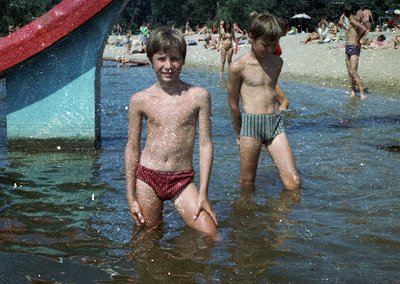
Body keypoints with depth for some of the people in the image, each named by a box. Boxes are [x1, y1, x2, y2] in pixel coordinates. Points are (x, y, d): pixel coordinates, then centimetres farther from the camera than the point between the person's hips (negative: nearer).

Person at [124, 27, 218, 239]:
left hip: (182, 180, 0)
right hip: (147, 177, 1)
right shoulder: (140, 100, 1)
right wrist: (130, 197, 4)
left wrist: (203, 194, -4)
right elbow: (132, 148, 6)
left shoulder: (198, 96, -2)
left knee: (210, 235, -9)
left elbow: (205, 144, -1)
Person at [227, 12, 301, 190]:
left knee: (293, 182, -4)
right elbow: (233, 104, 3)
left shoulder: (277, 62, 11)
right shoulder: (238, 66, -5)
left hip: (275, 122, 4)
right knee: (247, 184, 6)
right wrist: (239, 133, 11)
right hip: (250, 123, -4)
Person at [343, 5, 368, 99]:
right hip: (348, 48, 10)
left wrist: (358, 40, -19)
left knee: (353, 71, -16)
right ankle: (352, 91, 16)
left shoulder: (353, 21, -14)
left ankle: (362, 93, -16)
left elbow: (364, 29, -30)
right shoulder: (351, 21, 14)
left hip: (353, 48, -10)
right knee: (350, 72, 10)